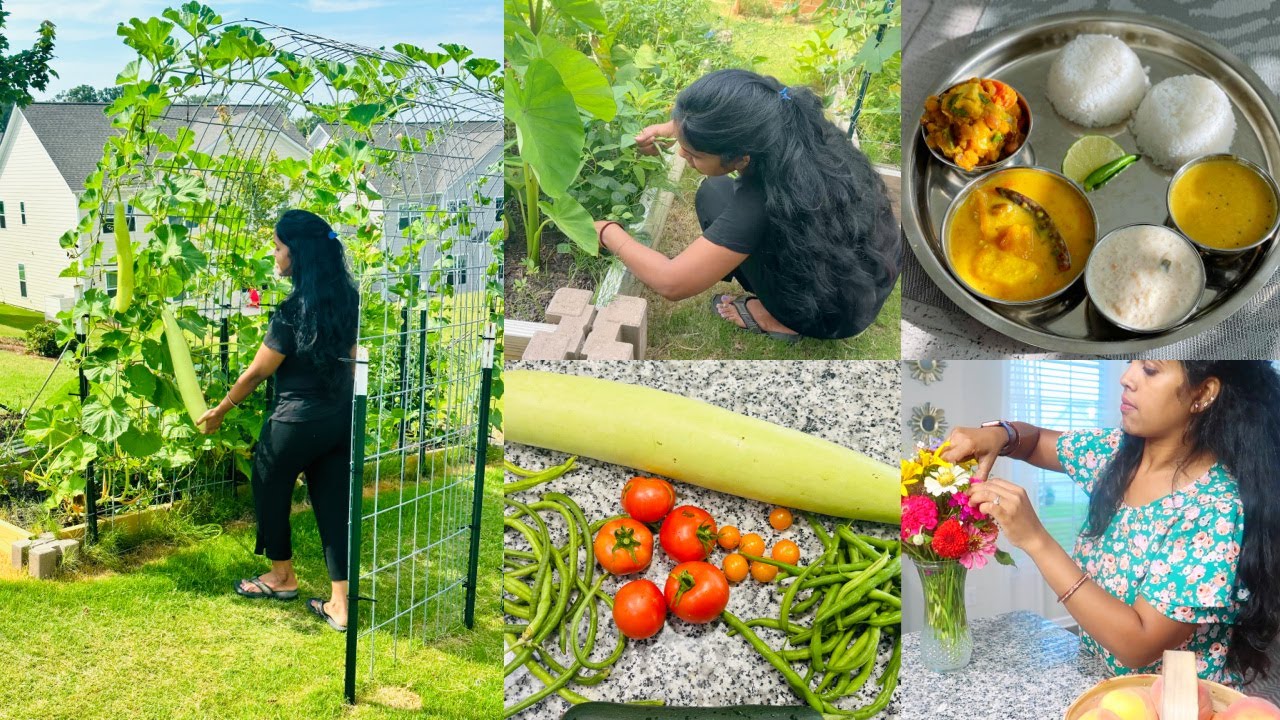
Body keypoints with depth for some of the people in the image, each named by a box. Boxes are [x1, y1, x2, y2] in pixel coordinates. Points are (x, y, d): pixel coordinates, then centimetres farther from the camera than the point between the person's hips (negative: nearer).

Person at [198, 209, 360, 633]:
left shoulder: (293, 312, -22)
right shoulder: (346, 299, -1)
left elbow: (256, 373, -13)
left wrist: (218, 411, 2)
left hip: (297, 422, -6)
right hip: (341, 419, 6)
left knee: (269, 492, 19)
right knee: (333, 505, 11)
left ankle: (282, 578, 37)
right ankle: (340, 605, 12)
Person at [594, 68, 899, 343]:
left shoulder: (761, 200, -34)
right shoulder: (789, 125, -16)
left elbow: (671, 283, -24)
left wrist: (609, 233, -10)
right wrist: (671, 129, 3)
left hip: (837, 314, -7)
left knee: (714, 195, -7)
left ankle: (780, 316, 5)